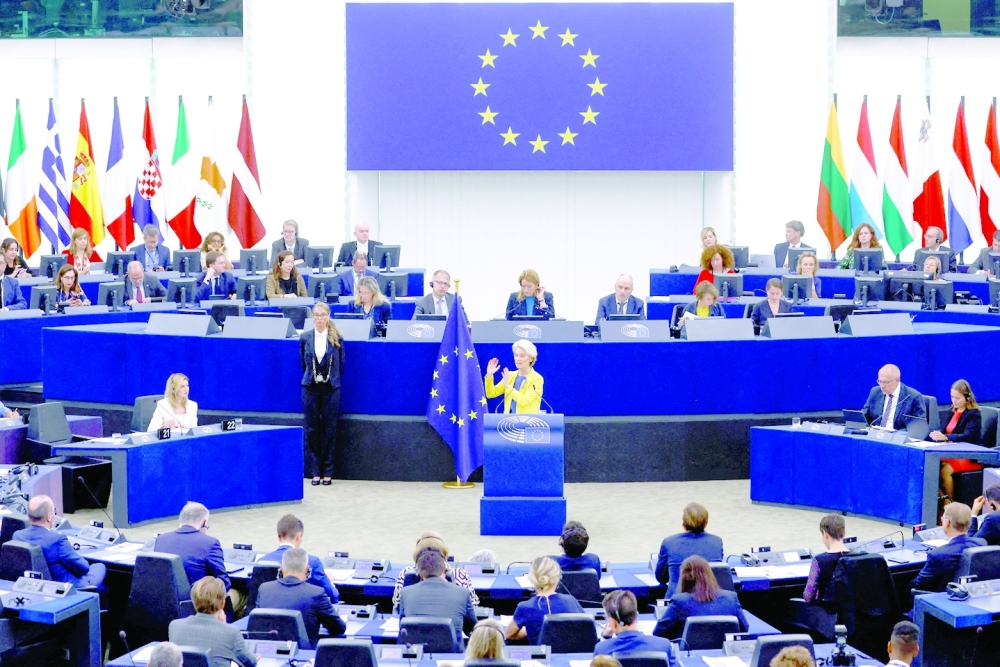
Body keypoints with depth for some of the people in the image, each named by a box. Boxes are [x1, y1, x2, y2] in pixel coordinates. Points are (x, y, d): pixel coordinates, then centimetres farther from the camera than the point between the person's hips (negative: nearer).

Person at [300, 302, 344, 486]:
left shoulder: (336, 338, -1)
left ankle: (328, 472, 8)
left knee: (329, 430, 2)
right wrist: (310, 377, 12)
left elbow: (340, 364, 8)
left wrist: (333, 379, 10)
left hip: (331, 388, -1)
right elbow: (303, 363, 11)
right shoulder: (305, 338, 2)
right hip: (310, 388, 1)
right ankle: (315, 472, 8)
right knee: (312, 430, 2)